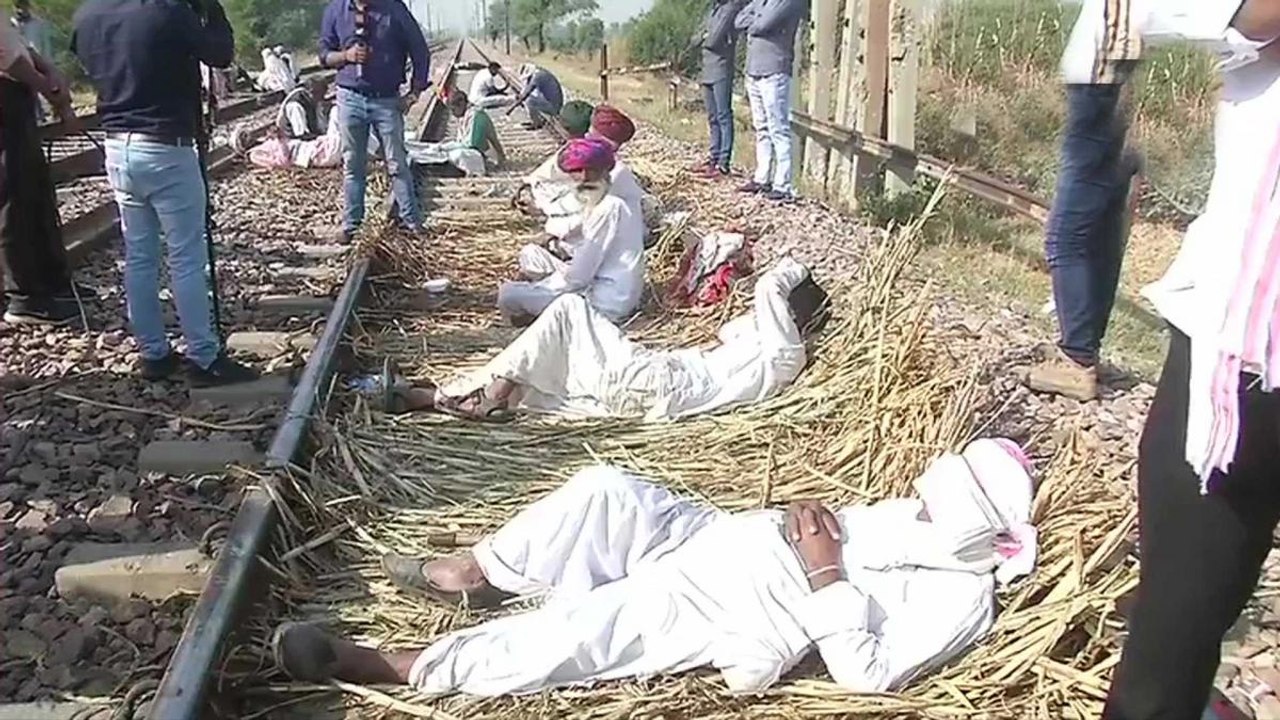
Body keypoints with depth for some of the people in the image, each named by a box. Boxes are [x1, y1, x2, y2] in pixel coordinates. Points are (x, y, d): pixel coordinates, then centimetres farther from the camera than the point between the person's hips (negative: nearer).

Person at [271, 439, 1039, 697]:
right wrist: (807, 521, 0)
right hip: (715, 537, 9)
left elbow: (867, 673, -19)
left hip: (727, 619, -8)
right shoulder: (911, 515, 16)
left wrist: (825, 577, -22)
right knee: (604, 489, -12)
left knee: (569, 638, -24)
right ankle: (470, 575, 5)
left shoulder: (959, 598, -9)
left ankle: (392, 668, -14)